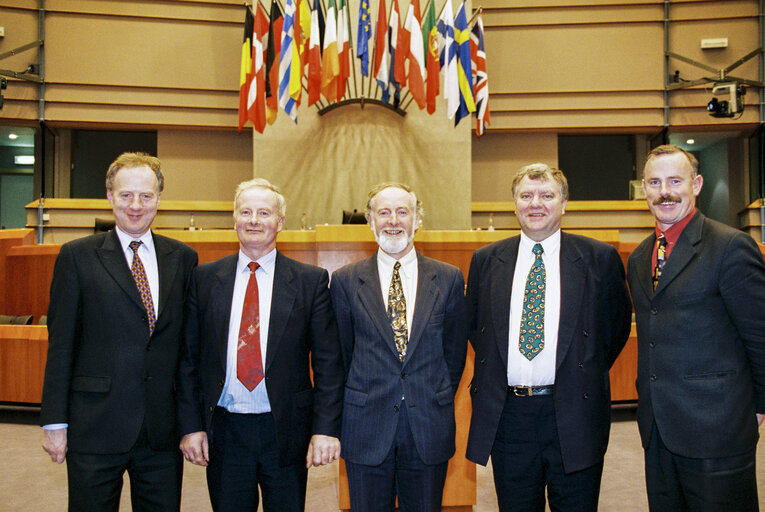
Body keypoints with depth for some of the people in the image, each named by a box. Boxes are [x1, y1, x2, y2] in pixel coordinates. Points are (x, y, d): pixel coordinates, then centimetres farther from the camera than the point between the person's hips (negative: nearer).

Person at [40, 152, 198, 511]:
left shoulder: (183, 258, 6)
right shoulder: (77, 256, -1)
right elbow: (60, 344, -1)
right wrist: (55, 422, -3)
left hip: (164, 429, 3)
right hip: (95, 428, -2)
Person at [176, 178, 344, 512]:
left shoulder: (311, 281, -1)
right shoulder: (204, 278, 4)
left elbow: (328, 362, -3)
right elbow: (188, 358, 5)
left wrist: (326, 429, -10)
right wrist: (191, 425, -1)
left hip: (285, 432, -1)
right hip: (223, 432, 1)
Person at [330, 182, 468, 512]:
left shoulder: (449, 279, 2)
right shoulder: (345, 281, 0)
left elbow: (455, 351, 8)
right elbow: (341, 354, 6)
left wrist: (437, 404, 8)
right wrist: (359, 404, 6)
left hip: (429, 430, 1)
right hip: (366, 431, 0)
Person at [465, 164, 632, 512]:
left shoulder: (600, 258, 0)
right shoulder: (485, 260, 6)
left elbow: (617, 324, 10)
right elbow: (473, 325, 16)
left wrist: (588, 375, 6)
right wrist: (490, 377, 8)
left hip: (573, 417, -1)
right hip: (507, 416, 2)